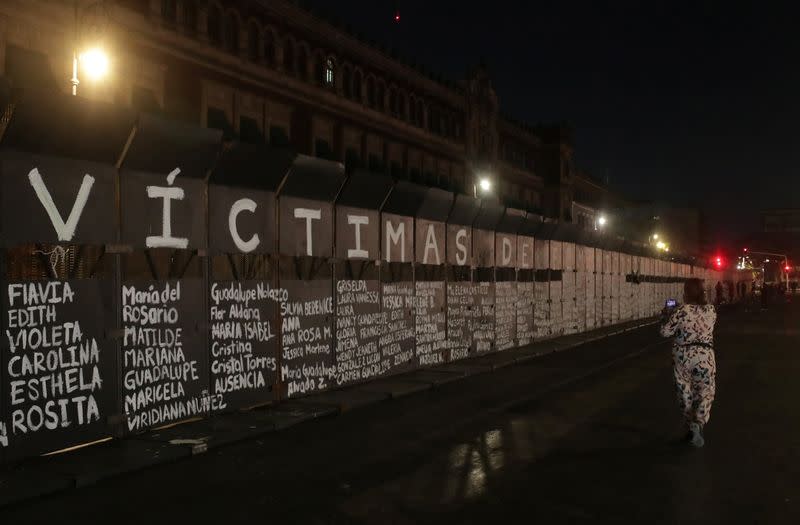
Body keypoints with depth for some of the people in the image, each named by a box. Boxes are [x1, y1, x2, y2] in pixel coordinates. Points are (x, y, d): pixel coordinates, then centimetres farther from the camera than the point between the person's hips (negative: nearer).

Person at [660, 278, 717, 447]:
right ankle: (698, 424, -11)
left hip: (682, 356, -1)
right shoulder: (711, 310, -3)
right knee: (706, 392, 9)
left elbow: (665, 332, -7)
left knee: (685, 392, 14)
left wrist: (666, 317, 11)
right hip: (705, 356, 1)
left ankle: (691, 425, 24)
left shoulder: (681, 311, -13)